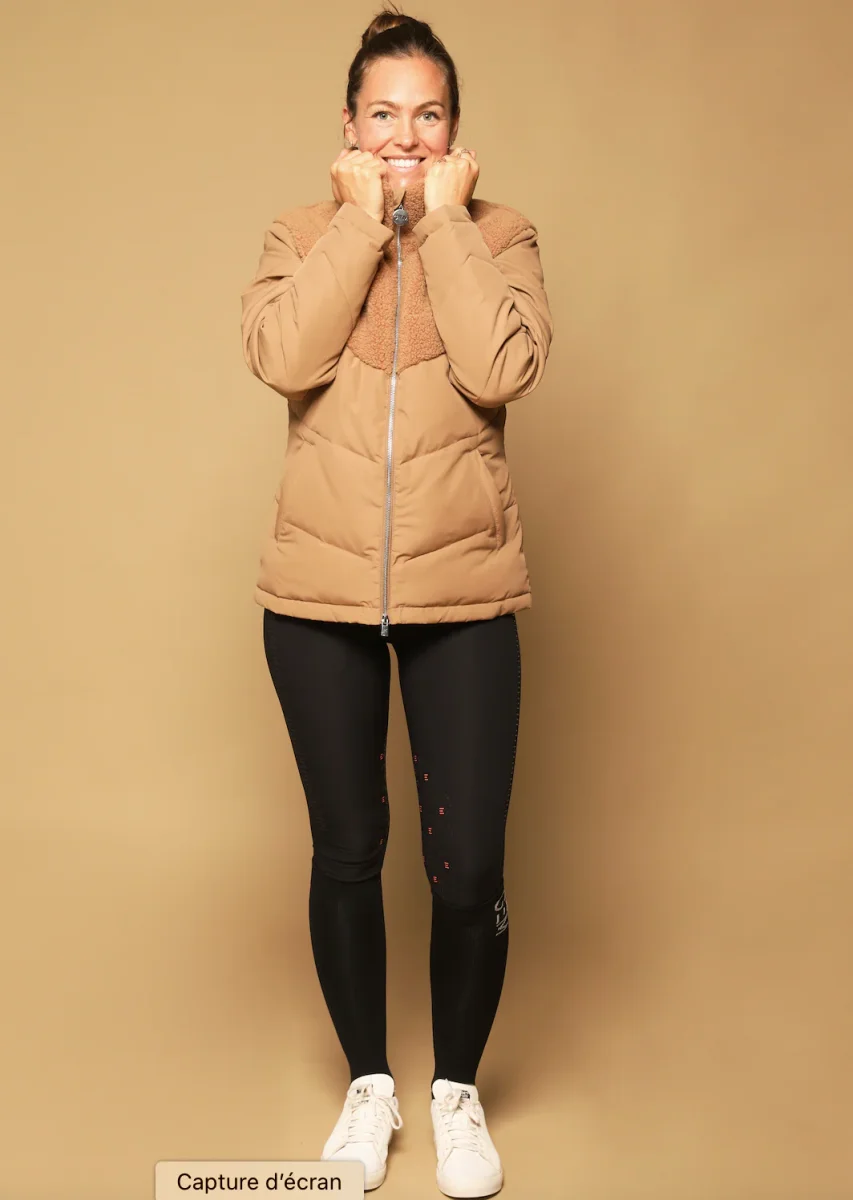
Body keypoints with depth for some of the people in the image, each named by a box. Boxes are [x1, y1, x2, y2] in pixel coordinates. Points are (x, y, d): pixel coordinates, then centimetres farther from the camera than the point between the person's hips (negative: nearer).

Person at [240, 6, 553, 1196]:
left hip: (463, 596, -1)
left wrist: (444, 220, -10)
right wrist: (362, 221, -10)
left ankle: (458, 1090, 27)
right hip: (319, 596, 1)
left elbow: (501, 371, -16)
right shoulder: (303, 235, 6)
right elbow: (281, 356, -15)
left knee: (468, 868, 0)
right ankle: (370, 1084, 33)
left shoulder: (499, 237, 3)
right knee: (346, 851, 11)